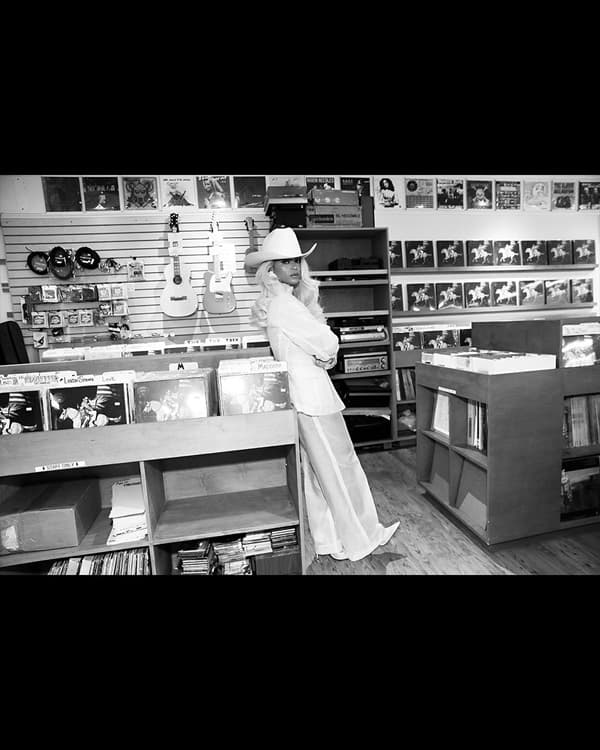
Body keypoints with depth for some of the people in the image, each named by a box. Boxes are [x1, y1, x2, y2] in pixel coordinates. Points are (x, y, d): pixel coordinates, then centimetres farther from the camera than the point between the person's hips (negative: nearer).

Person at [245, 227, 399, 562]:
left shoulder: (286, 300, 13)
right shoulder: (285, 303, -17)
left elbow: (322, 339, 14)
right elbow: (328, 343, -17)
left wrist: (322, 355, -6)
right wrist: (327, 352, 3)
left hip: (302, 392, 10)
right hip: (312, 394, -10)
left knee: (316, 470, 16)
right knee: (340, 467, 4)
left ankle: (327, 539, 30)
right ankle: (360, 539, 21)